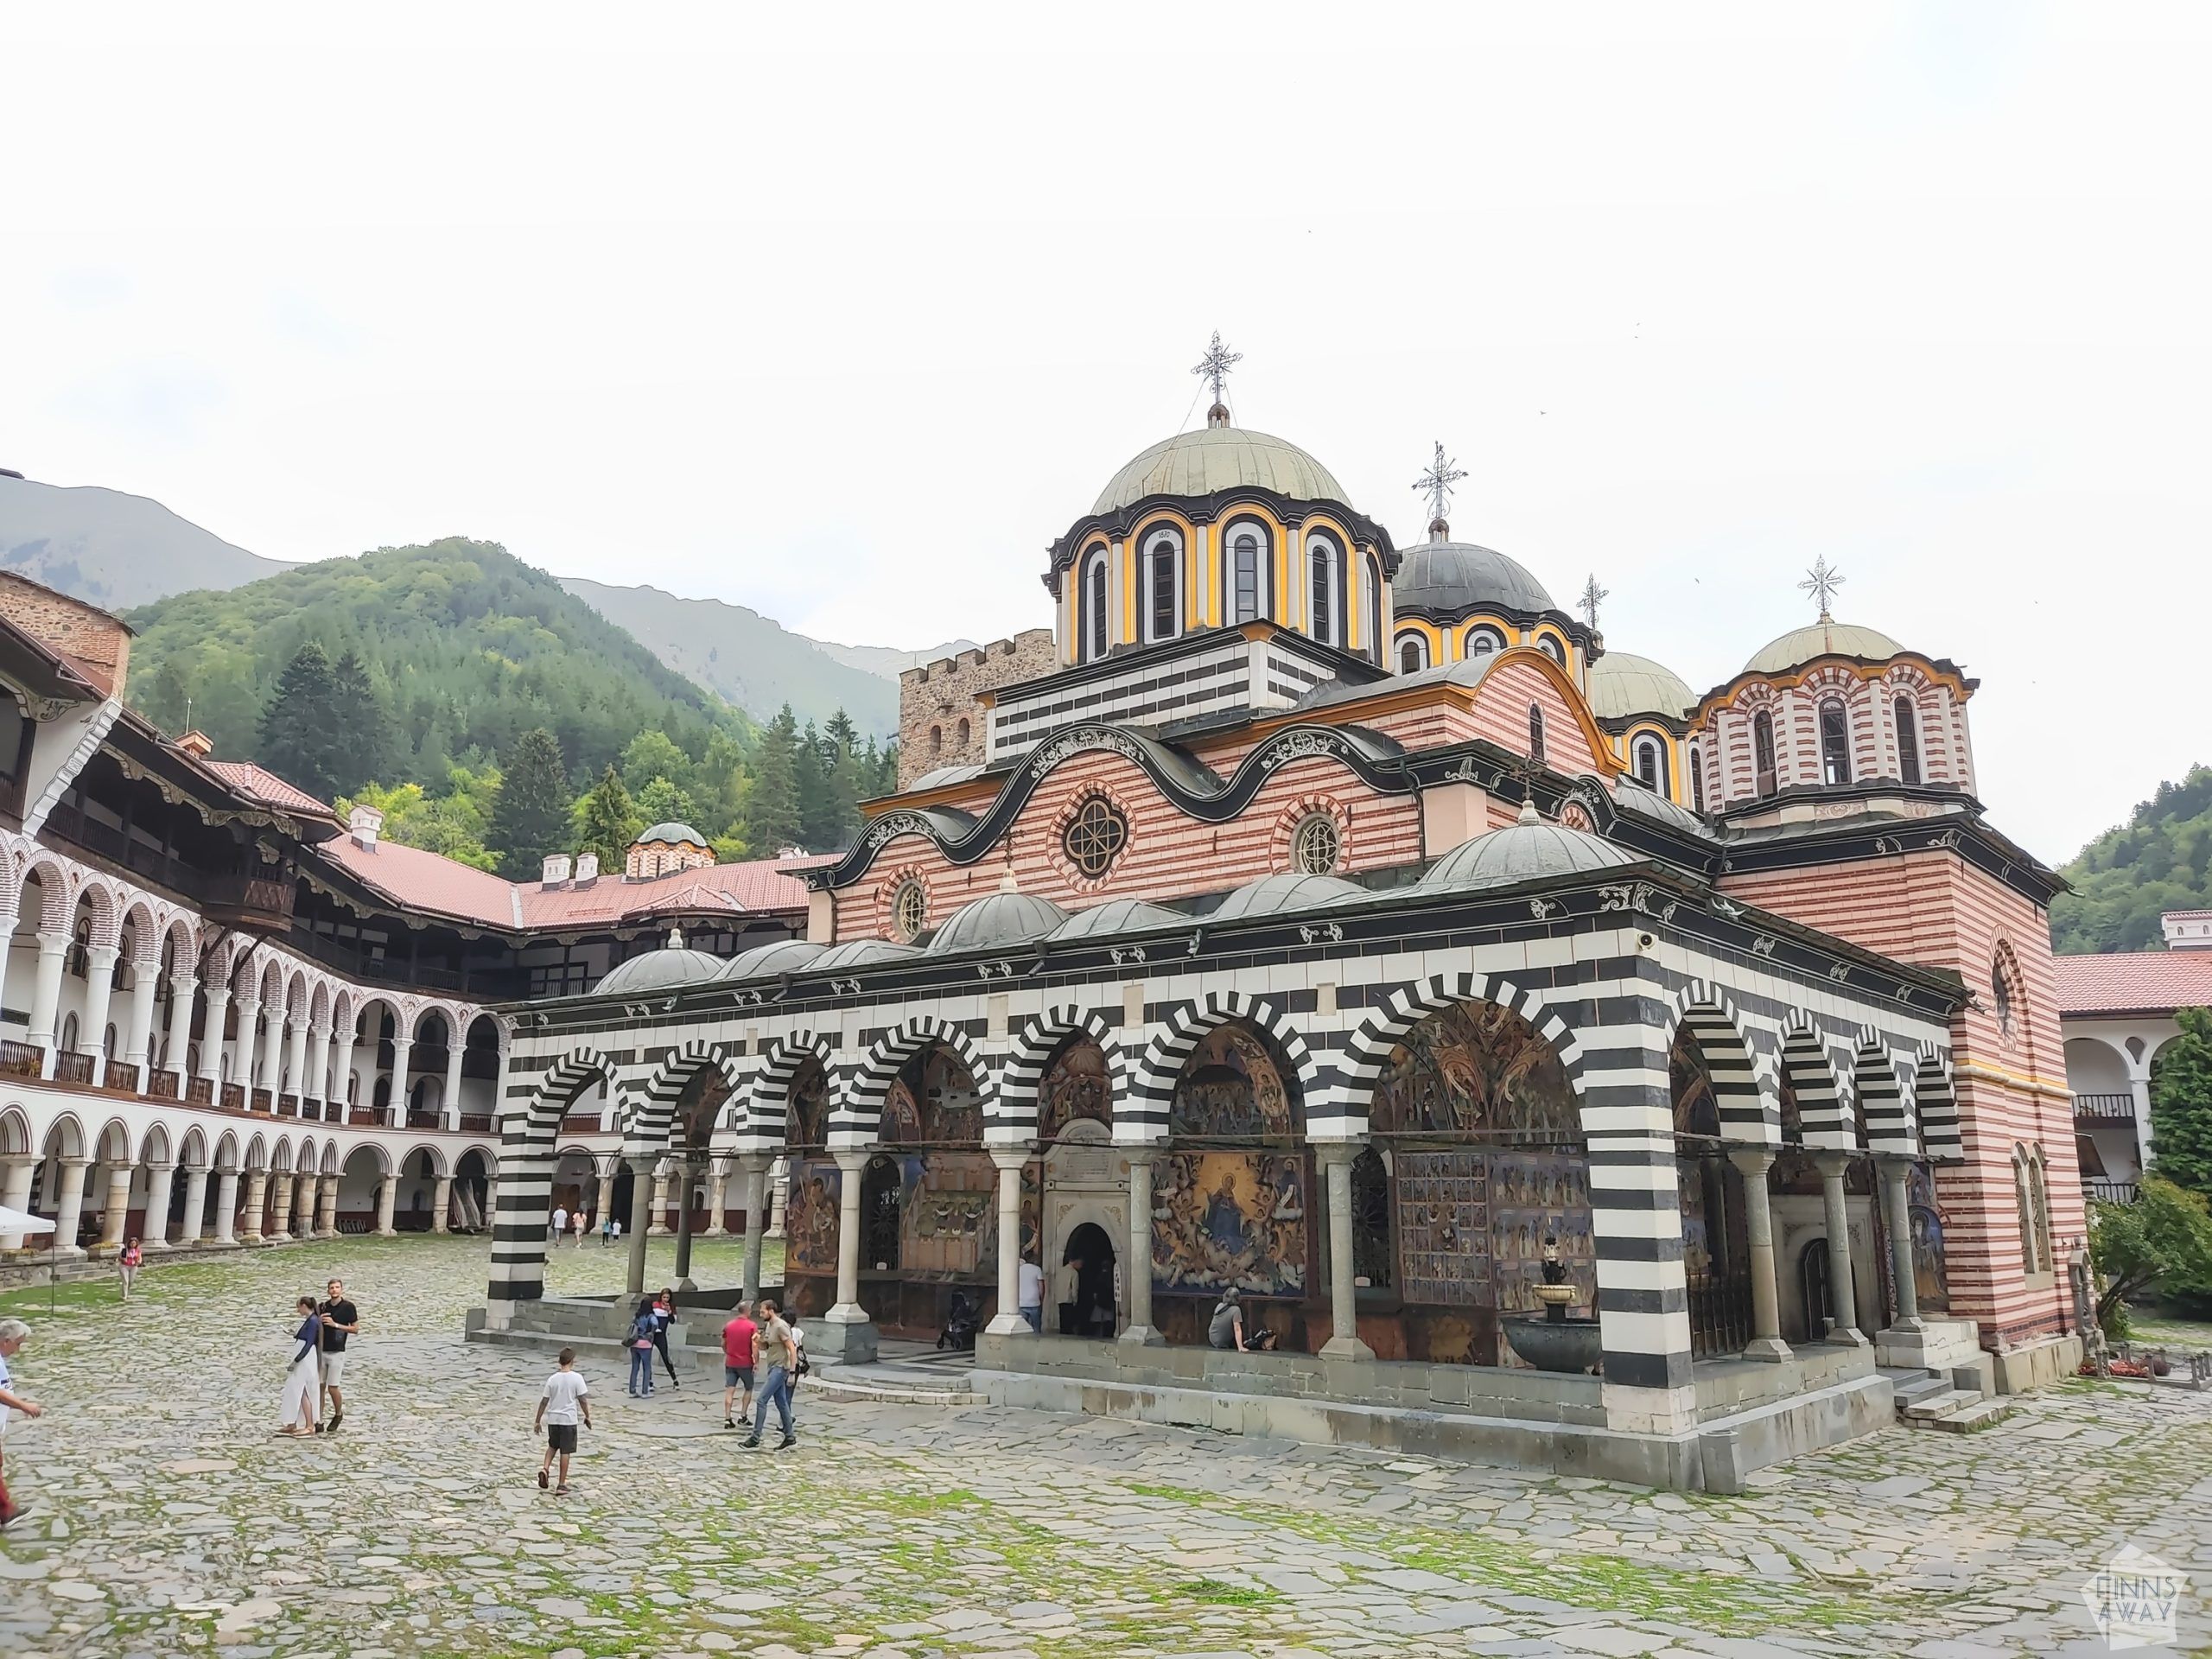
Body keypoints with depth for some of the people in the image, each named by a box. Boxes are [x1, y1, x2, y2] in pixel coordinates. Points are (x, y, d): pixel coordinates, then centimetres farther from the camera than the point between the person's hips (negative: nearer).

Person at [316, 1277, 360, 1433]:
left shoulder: (348, 1306, -4)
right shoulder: (322, 1307, 8)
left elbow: (355, 1329, -4)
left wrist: (335, 1325, -13)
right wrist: (319, 1320, -6)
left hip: (337, 1353, -4)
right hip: (321, 1351, 4)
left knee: (332, 1388, -6)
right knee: (320, 1387, 2)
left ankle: (339, 1414, 19)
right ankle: (319, 1423, 7)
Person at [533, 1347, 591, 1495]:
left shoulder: (552, 1379, -2)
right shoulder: (577, 1378, -10)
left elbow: (544, 1401, 1)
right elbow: (583, 1400, -8)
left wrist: (537, 1421, 10)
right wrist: (587, 1416, 6)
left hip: (552, 1419, 3)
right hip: (569, 1420, -3)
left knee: (552, 1446, 26)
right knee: (565, 1452, 5)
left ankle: (545, 1468, 2)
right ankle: (561, 1486, 8)